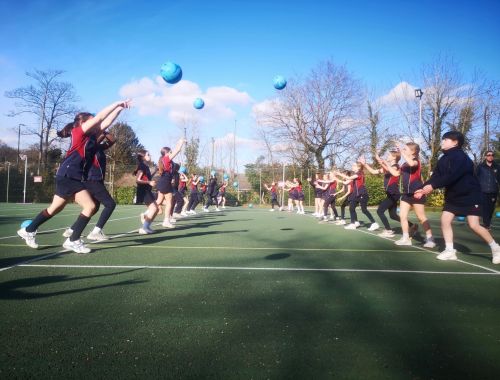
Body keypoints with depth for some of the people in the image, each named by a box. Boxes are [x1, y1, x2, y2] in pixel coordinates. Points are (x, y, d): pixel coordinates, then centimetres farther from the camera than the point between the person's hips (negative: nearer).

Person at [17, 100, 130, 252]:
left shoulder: (91, 136, 13)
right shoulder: (79, 132, -7)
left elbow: (106, 122, 13)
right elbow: (99, 117, -14)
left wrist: (119, 108, 8)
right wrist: (117, 104, -9)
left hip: (73, 177, 9)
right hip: (68, 176, -9)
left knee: (55, 208, 18)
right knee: (90, 206, -12)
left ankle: (28, 231, 33)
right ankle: (73, 241, -4)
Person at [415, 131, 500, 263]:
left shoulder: (461, 157, -20)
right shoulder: (443, 159, 5)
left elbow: (452, 176, -32)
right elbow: (435, 176, -1)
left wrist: (433, 186, -34)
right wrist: (423, 189, -15)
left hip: (470, 195, -8)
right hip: (453, 196, 8)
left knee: (474, 225, -11)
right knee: (445, 220, -3)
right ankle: (450, 251, 6)